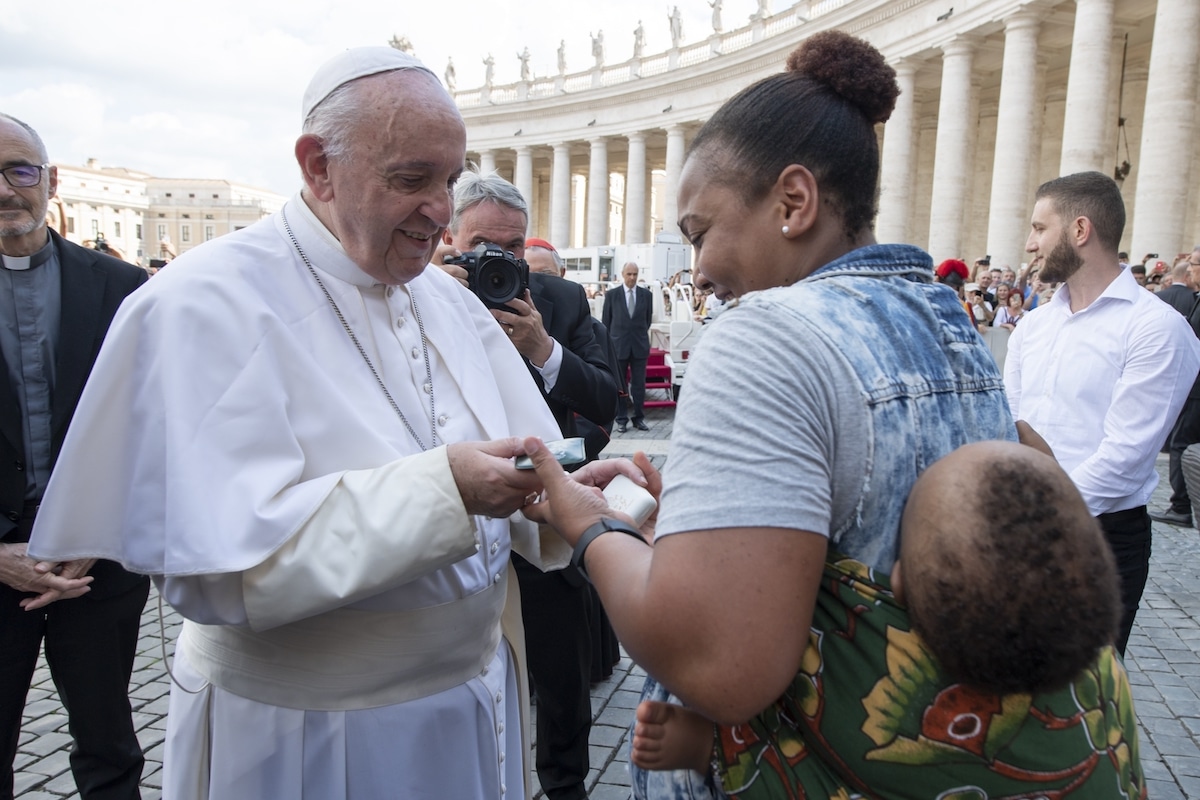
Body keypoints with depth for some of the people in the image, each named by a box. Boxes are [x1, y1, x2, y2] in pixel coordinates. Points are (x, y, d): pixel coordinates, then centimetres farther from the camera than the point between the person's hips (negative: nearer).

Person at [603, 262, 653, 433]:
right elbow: (606, 320, 6)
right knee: (619, 385, 5)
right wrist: (609, 341, 9)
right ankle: (621, 419, 12)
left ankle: (639, 417, 15)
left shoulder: (646, 294, 3)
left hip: (640, 345, 1)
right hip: (618, 344, -1)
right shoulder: (611, 294, -1)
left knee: (639, 384, 5)